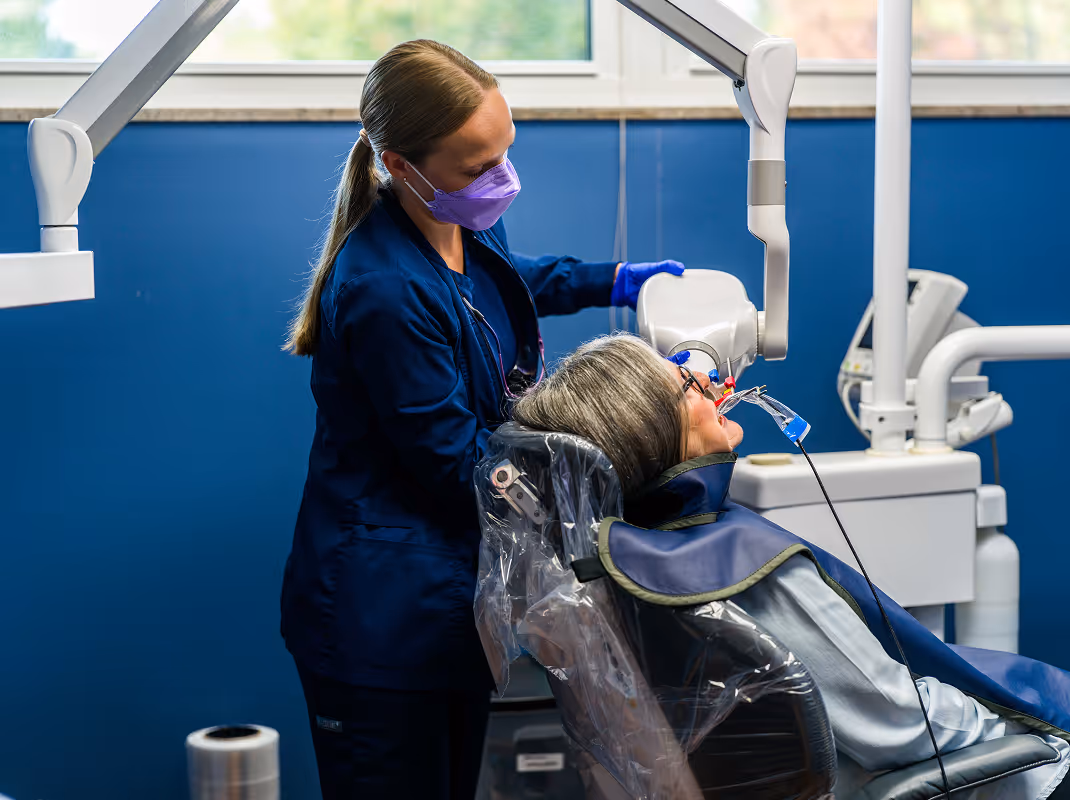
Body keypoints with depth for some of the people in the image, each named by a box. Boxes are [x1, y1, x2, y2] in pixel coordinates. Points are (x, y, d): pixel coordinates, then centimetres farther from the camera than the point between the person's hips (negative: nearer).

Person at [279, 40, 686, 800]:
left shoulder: (470, 225, 2)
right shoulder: (384, 290, -26)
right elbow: (459, 461, -18)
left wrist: (611, 280, 16)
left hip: (456, 589, 9)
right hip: (382, 619, -9)